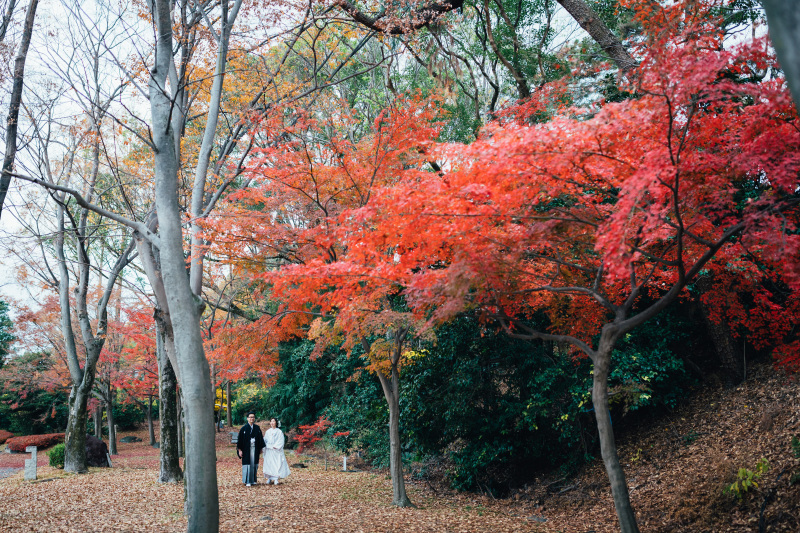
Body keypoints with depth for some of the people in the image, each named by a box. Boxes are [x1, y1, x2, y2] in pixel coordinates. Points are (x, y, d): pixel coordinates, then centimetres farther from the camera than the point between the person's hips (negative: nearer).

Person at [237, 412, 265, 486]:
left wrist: (261, 448, 9)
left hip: (255, 449, 3)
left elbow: (260, 438, 10)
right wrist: (240, 450, -7)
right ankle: (247, 481, 7)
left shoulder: (257, 428, 5)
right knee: (247, 464, -1)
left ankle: (253, 480, 18)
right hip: (246, 449, -3)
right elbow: (240, 439, -3)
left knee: (254, 464, 7)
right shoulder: (244, 428, -4)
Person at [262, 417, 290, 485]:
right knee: (268, 464, 0)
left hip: (276, 451, -3)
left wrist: (275, 446, -13)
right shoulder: (268, 431, 12)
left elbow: (280, 441, -3)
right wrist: (270, 446, -4)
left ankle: (276, 479, -5)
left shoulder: (279, 432, 1)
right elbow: (265, 441, 11)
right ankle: (269, 478, 6)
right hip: (268, 451, 3)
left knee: (277, 465, -7)